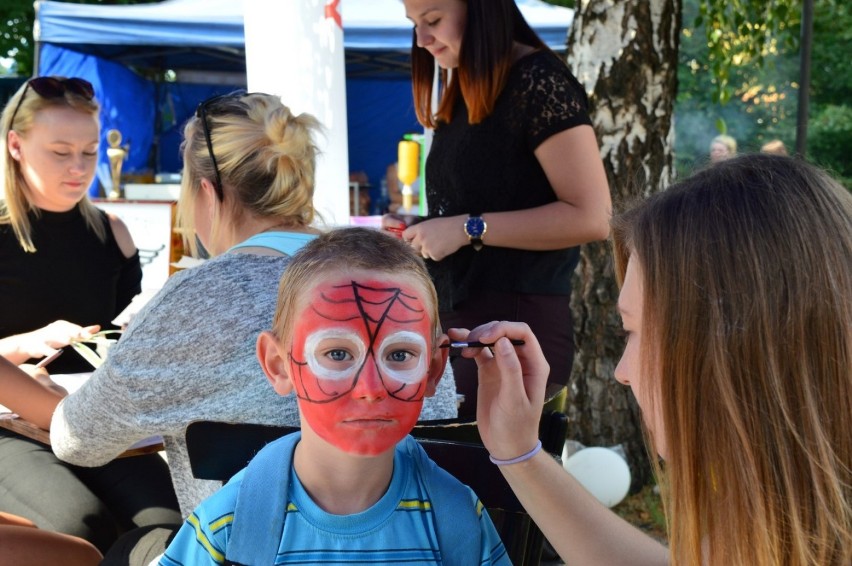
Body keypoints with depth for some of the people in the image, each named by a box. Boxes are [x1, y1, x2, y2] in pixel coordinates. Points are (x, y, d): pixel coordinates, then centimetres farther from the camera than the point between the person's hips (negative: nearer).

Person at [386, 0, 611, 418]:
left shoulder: (538, 82, -11)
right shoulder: (463, 95, 14)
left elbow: (591, 218, -18)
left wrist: (467, 230, -17)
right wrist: (421, 230, 5)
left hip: (515, 322, -8)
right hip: (454, 320, 8)